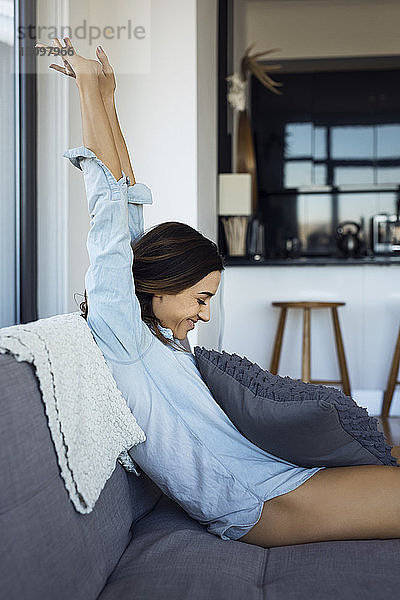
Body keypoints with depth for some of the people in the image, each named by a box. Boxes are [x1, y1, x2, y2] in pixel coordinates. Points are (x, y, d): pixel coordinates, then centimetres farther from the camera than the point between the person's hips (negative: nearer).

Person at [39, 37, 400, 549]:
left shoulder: (155, 334, 14)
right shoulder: (120, 335, -11)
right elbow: (110, 212, -13)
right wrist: (90, 87, -5)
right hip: (253, 501, -10)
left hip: (265, 477, 10)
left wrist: (106, 97, 15)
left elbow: (129, 210, 13)